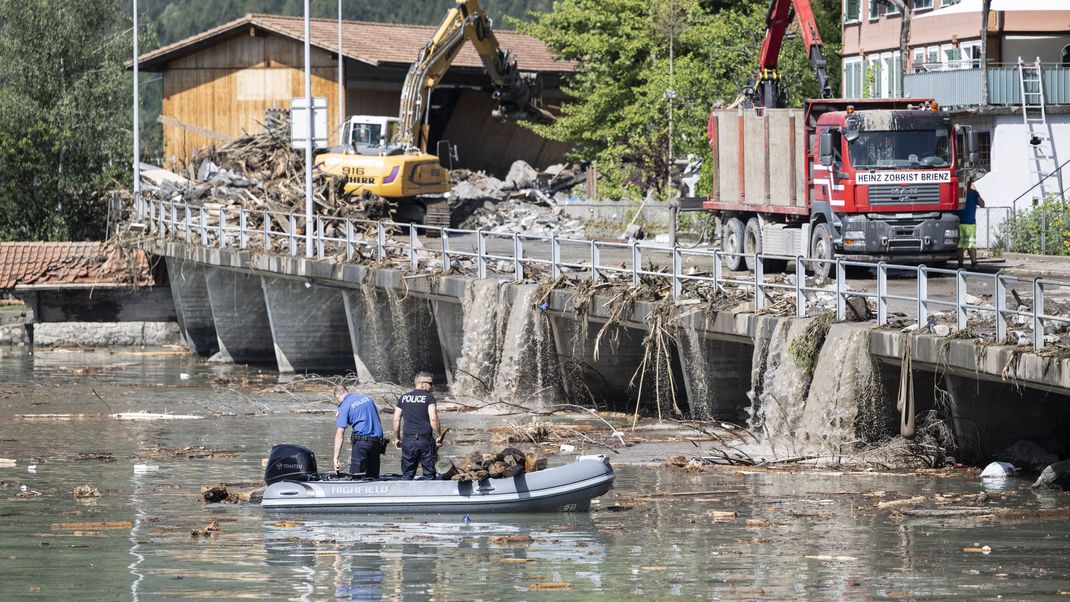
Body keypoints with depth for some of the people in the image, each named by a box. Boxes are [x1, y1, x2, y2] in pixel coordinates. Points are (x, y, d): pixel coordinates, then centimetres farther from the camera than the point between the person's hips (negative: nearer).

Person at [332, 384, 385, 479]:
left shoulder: (344, 407, -3)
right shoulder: (367, 398, 15)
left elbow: (339, 435, -8)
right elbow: (377, 419, 19)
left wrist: (336, 458, -10)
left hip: (361, 441, -6)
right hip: (377, 441, 6)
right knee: (373, 477, 10)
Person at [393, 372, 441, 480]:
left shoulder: (403, 398, 9)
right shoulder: (428, 397, -4)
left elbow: (396, 420, 9)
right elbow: (433, 419, -12)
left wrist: (397, 438, 18)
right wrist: (439, 436, -2)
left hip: (408, 440, 4)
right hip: (425, 440, -4)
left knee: (407, 474, 9)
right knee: (429, 473, 4)